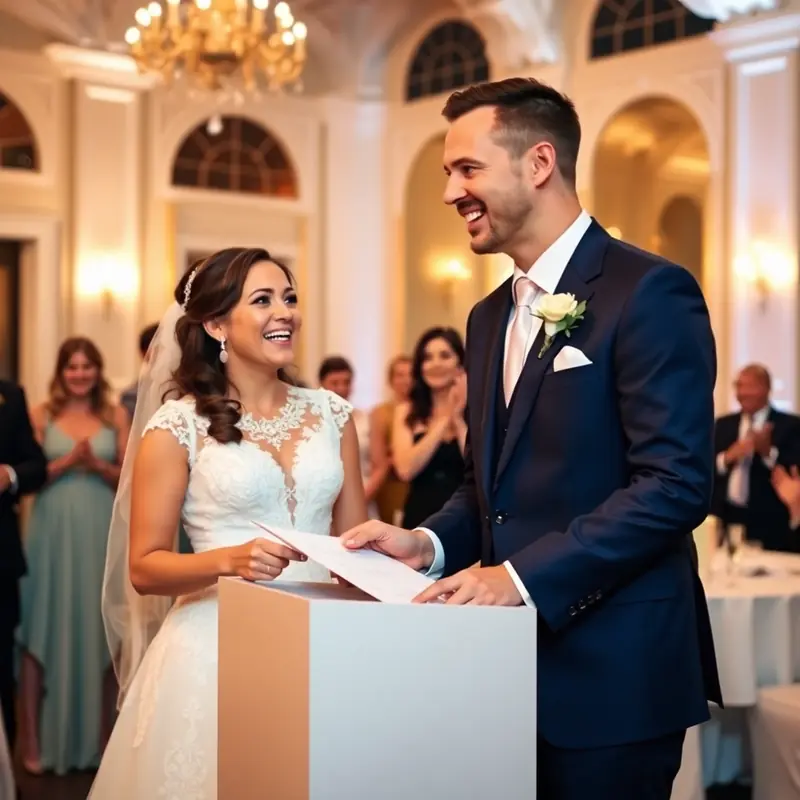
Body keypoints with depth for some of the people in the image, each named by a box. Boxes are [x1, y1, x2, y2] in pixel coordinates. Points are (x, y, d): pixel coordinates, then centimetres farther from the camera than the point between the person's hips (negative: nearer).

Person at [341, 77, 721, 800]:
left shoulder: (649, 293, -11)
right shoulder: (491, 316, 14)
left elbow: (677, 484, -18)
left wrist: (523, 575, -22)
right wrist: (431, 544, 0)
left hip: (610, 670, -7)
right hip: (511, 660, 7)